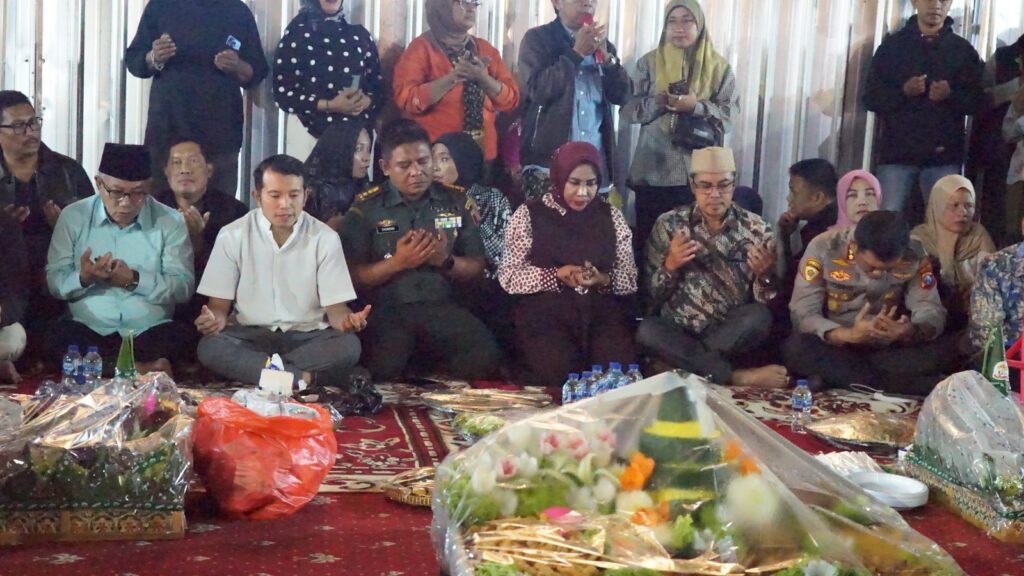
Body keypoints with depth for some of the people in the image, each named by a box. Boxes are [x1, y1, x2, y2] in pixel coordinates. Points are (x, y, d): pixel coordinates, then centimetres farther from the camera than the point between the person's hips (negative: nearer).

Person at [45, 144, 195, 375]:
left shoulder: (170, 221, 3)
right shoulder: (73, 217, 6)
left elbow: (184, 287, -4)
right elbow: (54, 282, 3)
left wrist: (135, 280, -18)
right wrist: (83, 278, -19)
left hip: (150, 332, -1)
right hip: (88, 330, 1)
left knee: (179, 336, -33)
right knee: (62, 335, -33)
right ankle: (142, 370, -23)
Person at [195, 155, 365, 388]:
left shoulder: (325, 238, -1)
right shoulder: (232, 236, 0)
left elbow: (335, 307, -2)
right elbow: (219, 304, 1)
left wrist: (347, 320, -27)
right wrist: (215, 319, -24)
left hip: (308, 336, 0)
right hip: (250, 335, 0)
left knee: (349, 346, -30)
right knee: (209, 348, -31)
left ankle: (249, 367, -23)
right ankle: (305, 378, -29)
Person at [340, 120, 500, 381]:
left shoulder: (456, 202, 11)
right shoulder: (366, 208, 4)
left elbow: (477, 268, 13)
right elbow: (352, 276, 1)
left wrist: (447, 261, -9)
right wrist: (397, 263, -14)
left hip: (442, 307, 3)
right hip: (386, 310, -3)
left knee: (484, 359, -25)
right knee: (382, 370, -34)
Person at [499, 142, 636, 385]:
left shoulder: (611, 215, 12)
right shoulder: (529, 214, 4)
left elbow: (631, 278, 10)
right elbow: (508, 275, -1)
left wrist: (603, 279, -13)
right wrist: (557, 275, -15)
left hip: (604, 313, 2)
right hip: (547, 314, -2)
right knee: (561, 375, -29)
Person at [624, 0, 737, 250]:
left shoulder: (719, 67, 7)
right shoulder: (649, 63, 8)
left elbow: (729, 114, 0)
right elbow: (629, 108, 2)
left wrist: (697, 106, -17)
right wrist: (659, 102, -15)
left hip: (700, 173, 0)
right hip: (653, 170, 0)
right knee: (649, 240, 1)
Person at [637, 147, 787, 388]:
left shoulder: (756, 229, 2)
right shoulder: (669, 225, 2)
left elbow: (770, 302, 0)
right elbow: (652, 295, 1)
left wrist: (765, 275, -21)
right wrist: (670, 266, -18)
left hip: (733, 335, 0)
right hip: (678, 332, 0)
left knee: (759, 317, -31)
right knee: (647, 330, -31)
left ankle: (683, 364, -18)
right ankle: (738, 376, -27)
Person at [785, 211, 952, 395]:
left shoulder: (913, 255, -12)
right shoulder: (823, 248, -19)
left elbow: (932, 311, -13)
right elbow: (802, 314, -21)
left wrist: (908, 332, -37)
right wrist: (849, 335, -39)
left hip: (887, 349, 2)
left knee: (939, 350, -24)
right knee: (796, 348, -34)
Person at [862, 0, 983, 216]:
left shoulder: (964, 50, 9)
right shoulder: (892, 45, 7)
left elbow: (976, 102, 6)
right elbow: (871, 97, 4)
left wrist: (951, 95, -14)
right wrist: (903, 91, -14)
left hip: (944, 155, 0)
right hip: (897, 151, 0)